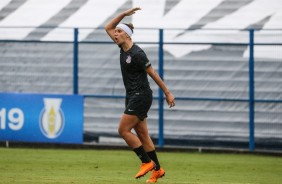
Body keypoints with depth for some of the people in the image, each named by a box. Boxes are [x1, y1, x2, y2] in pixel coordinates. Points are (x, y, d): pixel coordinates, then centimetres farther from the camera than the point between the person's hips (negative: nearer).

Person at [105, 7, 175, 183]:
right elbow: (108, 28, 17)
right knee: (142, 134, 8)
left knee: (124, 130, -11)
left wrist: (167, 93, -11)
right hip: (132, 97, 9)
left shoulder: (137, 54, -17)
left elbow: (153, 73, -13)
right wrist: (124, 14, 7)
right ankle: (157, 170, 12)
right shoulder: (123, 48, 8)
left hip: (141, 96, -9)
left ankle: (147, 162, -5)